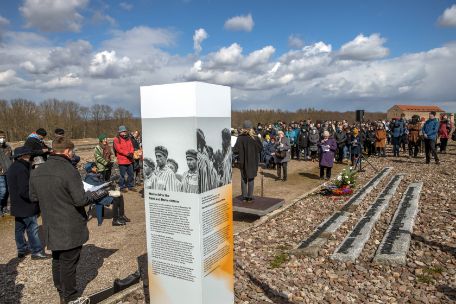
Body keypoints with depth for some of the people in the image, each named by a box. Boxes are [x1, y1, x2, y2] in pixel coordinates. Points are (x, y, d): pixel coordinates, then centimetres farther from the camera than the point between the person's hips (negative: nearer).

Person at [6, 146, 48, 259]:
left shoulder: (12, 168, 10)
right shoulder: (22, 169, -22)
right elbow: (24, 191, -26)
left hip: (17, 206, 10)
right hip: (26, 206, -10)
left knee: (19, 229, 17)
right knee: (32, 229, -1)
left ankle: (21, 250, 29)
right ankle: (36, 251, 6)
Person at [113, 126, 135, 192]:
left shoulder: (128, 138, 15)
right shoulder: (117, 139, -5)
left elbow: (131, 147, 12)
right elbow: (118, 149, -14)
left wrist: (131, 153, -9)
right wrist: (127, 153, -19)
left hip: (129, 160, 7)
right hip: (122, 160, -6)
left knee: (131, 174, 13)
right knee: (122, 175, -1)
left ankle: (130, 186, 26)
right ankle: (122, 187, 12)